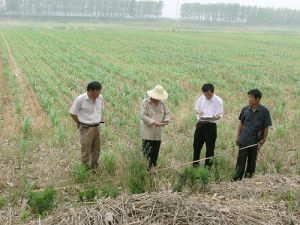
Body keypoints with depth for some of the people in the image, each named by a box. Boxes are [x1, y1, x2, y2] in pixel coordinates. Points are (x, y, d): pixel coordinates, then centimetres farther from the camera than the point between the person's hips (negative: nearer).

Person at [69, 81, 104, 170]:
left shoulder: (100, 98, -2)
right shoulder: (80, 99, -18)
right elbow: (73, 113, -8)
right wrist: (79, 124, 0)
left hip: (97, 127, 6)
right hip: (86, 129, -6)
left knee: (96, 151, 17)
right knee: (86, 152, 2)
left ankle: (94, 168, 34)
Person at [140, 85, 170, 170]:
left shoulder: (163, 103, 8)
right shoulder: (145, 102, -6)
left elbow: (167, 113, 12)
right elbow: (143, 116, -13)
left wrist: (166, 120, -10)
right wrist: (153, 122, -23)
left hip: (158, 133, 5)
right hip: (147, 133, -4)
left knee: (155, 152, 10)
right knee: (147, 152, -5)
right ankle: (146, 168, 3)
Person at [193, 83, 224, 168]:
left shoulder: (218, 101, -10)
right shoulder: (202, 98, 4)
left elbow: (220, 115, -12)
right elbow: (196, 108, 16)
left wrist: (209, 118, -28)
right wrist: (199, 112, -8)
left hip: (211, 125, -5)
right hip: (200, 124, 5)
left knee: (210, 146, 3)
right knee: (197, 144, 13)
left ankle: (208, 165, 17)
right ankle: (195, 164, 29)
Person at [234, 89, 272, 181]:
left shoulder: (264, 111, -8)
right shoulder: (245, 109, 1)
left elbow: (266, 127, -4)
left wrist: (264, 139, -9)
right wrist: (238, 136, 8)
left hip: (255, 142, -2)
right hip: (243, 140, 2)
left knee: (252, 161, 12)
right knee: (241, 160, 1)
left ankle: (248, 178, 24)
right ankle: (237, 179, 9)